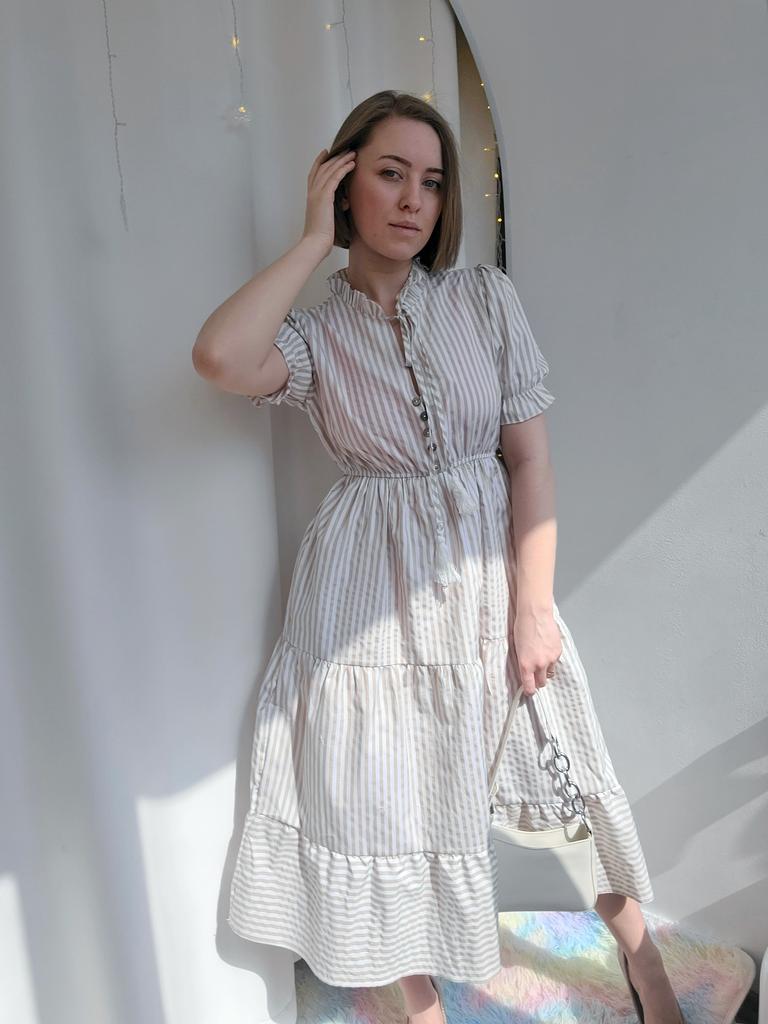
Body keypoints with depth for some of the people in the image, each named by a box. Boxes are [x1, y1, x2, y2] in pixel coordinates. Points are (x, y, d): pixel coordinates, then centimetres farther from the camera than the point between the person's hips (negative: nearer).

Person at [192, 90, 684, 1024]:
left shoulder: (485, 297, 1)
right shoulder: (315, 334, 0)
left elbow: (530, 458, -3)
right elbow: (220, 359, -24)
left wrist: (533, 605, -9)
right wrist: (315, 238, -11)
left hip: (487, 574, 1)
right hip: (370, 591, 0)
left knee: (562, 763, 12)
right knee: (388, 796, 10)